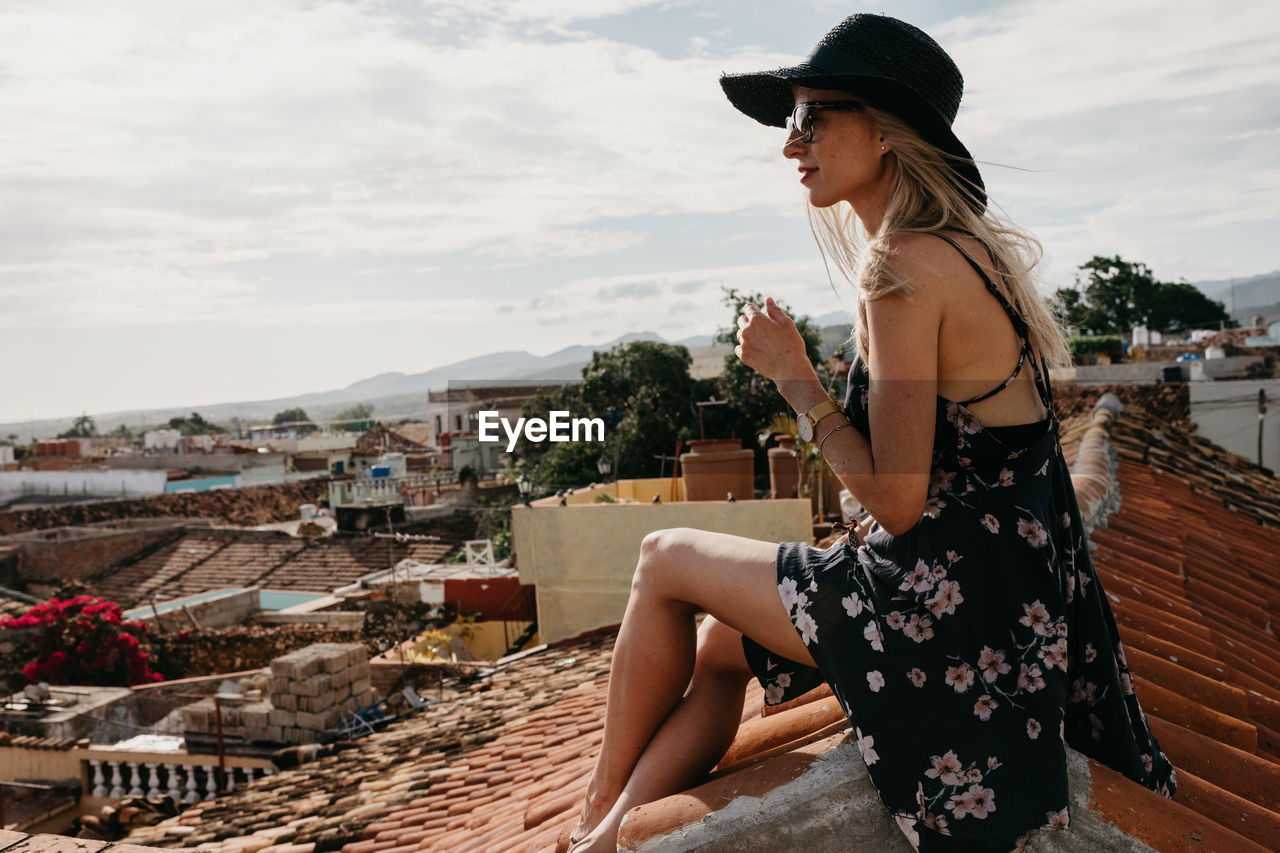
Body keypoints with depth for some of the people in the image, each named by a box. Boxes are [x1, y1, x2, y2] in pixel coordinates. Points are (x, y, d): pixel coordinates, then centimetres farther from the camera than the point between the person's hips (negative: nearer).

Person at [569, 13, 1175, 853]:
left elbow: (896, 501, -20)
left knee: (667, 561, 5)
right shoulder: (969, 249, 10)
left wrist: (794, 377, -11)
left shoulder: (906, 268, -20)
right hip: (1015, 588, 9)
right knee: (718, 646, 15)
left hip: (958, 604, -9)